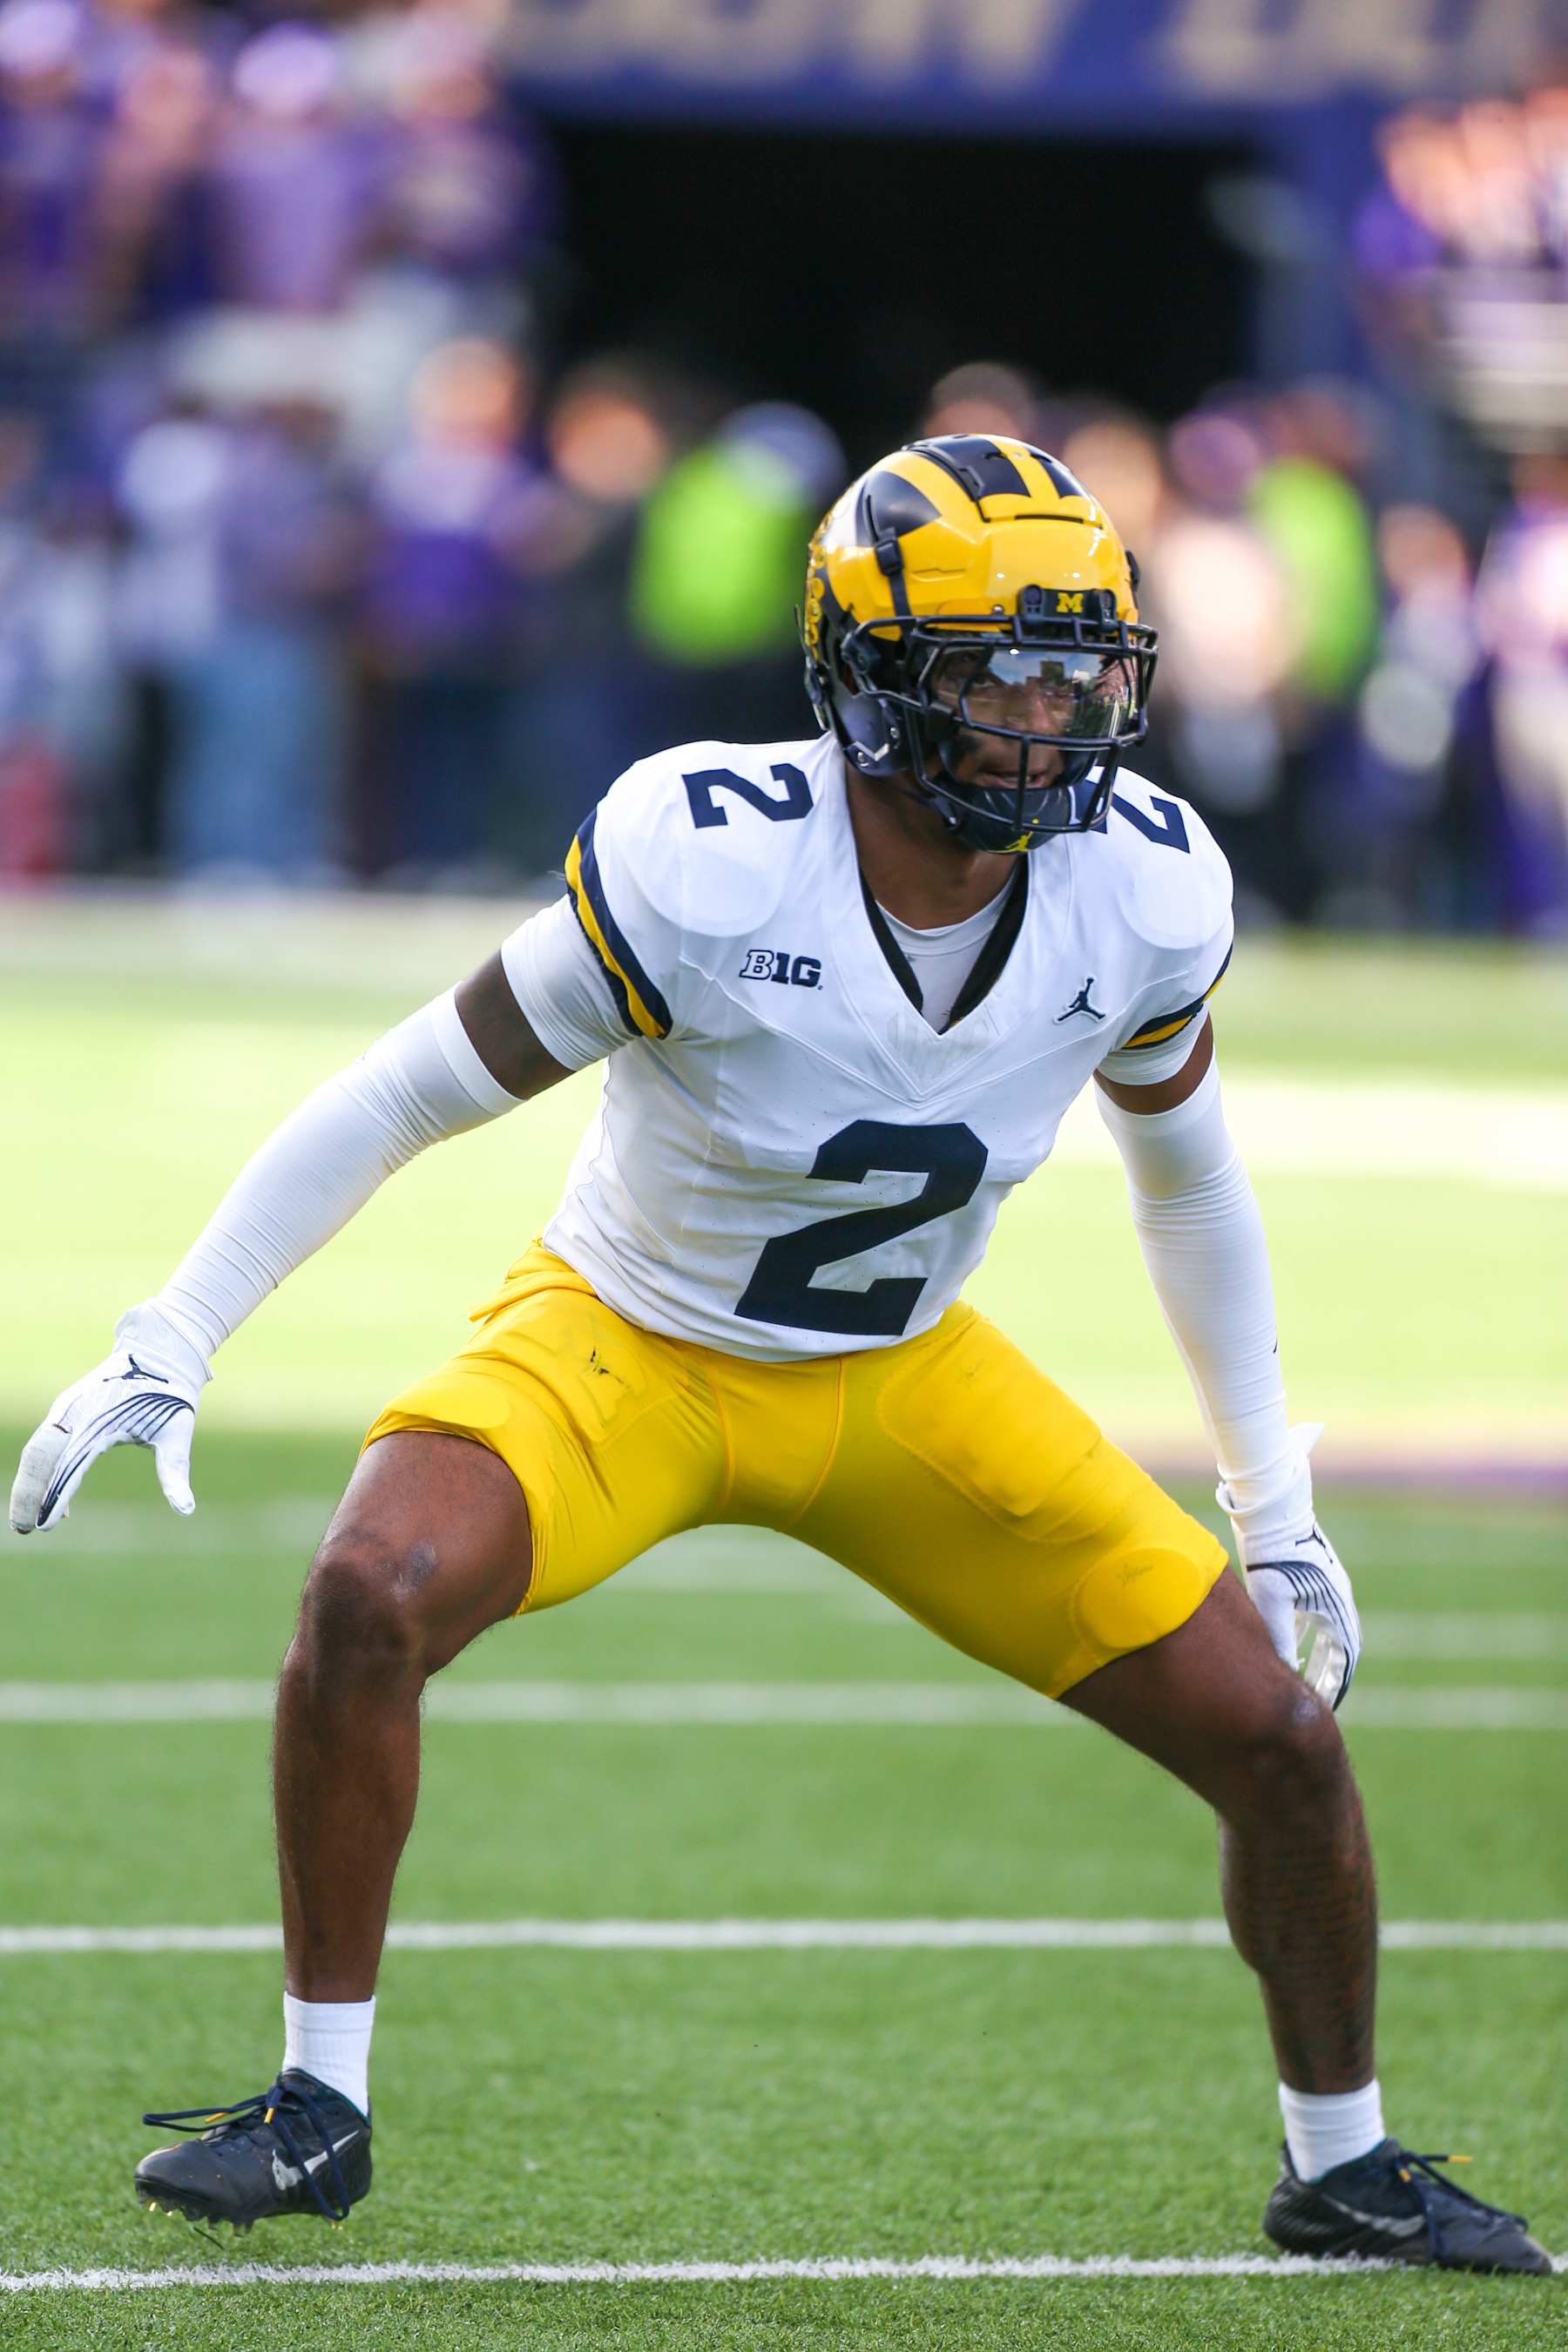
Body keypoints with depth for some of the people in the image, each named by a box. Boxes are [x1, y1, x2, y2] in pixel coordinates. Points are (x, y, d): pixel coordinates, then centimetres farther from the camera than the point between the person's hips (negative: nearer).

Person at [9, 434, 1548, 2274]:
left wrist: (1274, 1509, 10)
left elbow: (1187, 1172, 5)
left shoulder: (1142, 894, -16)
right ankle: (319, 2106, -13)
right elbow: (407, 1098, -20)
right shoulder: (711, 868, -30)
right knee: (372, 1596, -31)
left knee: (1277, 1738, -4)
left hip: (910, 1381, 3)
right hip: (628, 1345, -3)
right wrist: (164, 1348, -22)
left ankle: (1339, 2164, 22)